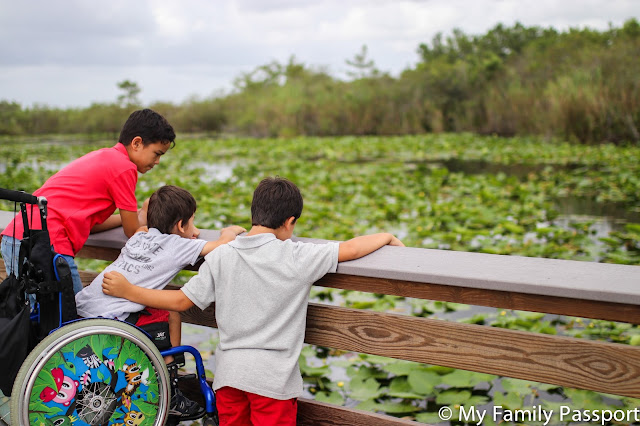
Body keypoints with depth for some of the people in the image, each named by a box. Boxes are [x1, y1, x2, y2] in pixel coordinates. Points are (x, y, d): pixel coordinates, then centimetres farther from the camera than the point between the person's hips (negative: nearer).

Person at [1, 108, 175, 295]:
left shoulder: (100, 157, 20)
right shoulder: (124, 167, -7)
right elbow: (133, 231, 2)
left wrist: (128, 216, 31)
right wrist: (144, 213, 23)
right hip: (46, 245, -10)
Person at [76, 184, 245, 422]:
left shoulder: (140, 236, 19)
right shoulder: (179, 246, 0)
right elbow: (223, 243, 3)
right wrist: (231, 231, 26)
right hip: (112, 320, -8)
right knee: (171, 314, 8)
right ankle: (170, 396, 16)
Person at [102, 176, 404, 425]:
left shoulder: (221, 256, -1)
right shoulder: (297, 256, -10)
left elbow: (182, 301, 3)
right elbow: (351, 249, -4)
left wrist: (127, 290, 14)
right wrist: (388, 237, 15)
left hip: (229, 373, 4)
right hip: (273, 378, -3)